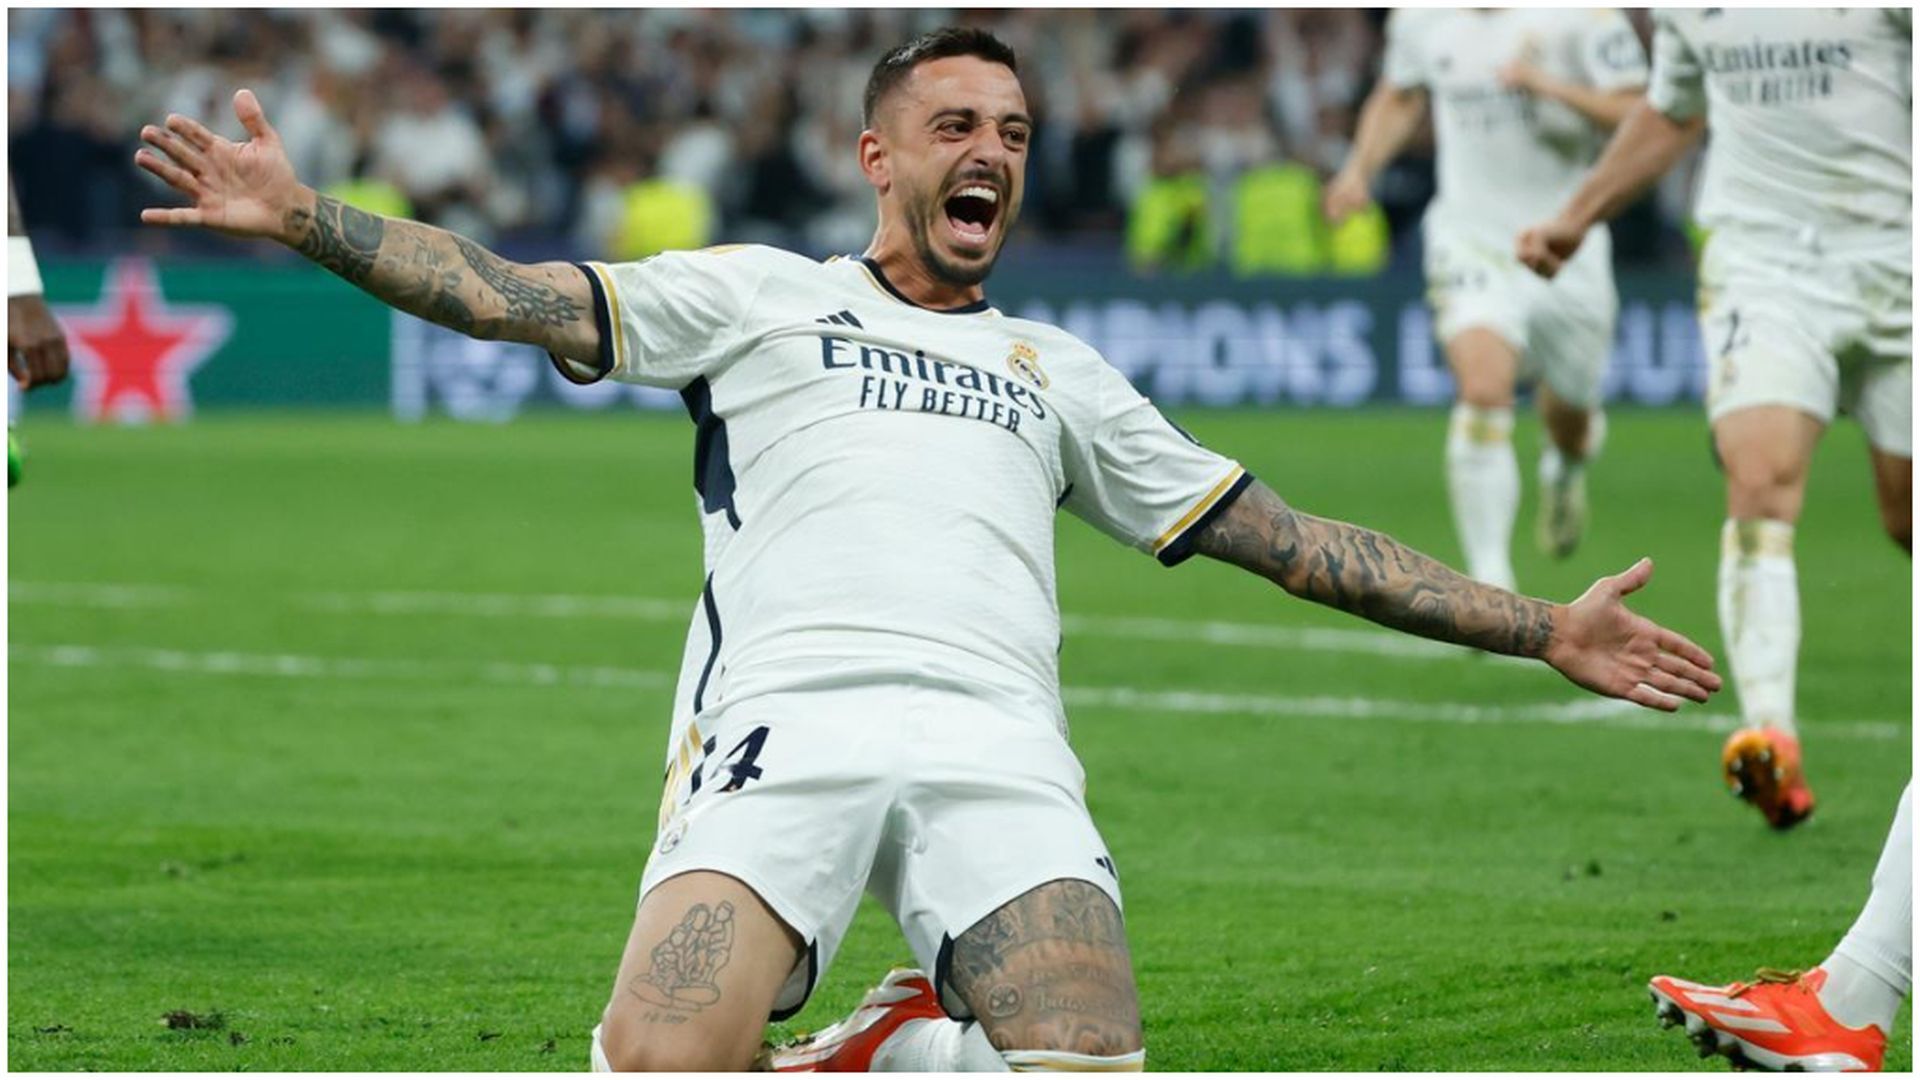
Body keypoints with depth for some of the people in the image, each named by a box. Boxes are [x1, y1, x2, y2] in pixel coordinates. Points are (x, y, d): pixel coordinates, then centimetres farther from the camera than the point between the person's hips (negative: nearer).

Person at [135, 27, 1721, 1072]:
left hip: (997, 741, 2)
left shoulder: (1058, 373, 32)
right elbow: (512, 297, 13)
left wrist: (1542, 630, 26)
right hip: (783, 720, -2)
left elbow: (1286, 539, 31)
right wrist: (304, 221, -3)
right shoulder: (755, 297, 24)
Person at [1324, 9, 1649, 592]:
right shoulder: (1418, 19, 2)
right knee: (1482, 388, -25)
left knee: (1568, 421, 15)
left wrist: (1551, 85, -27)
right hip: (1470, 237, 0)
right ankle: (1489, 577, -22)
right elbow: (1397, 99, 23)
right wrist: (1359, 170, 7)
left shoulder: (1580, 14, -11)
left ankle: (1564, 472, 56)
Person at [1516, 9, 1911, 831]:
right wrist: (1575, 221, 31)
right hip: (1758, 262, 2)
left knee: (1908, 518, 6)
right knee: (1760, 484, -20)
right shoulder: (1685, 4, 7)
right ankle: (1771, 739, -32)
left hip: (1892, 263, -2)